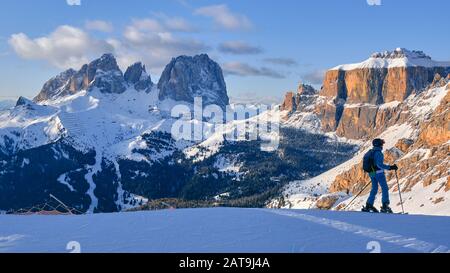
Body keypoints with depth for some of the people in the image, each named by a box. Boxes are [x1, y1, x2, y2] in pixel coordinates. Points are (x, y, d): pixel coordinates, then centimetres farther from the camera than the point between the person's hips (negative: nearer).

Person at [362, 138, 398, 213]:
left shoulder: (370, 152, 11)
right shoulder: (378, 153, -16)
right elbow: (380, 164, -25)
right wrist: (390, 167, -24)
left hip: (371, 173, 8)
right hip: (378, 173, -8)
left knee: (374, 189, 16)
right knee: (385, 188, -1)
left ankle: (369, 205, 12)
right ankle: (385, 206, -5)